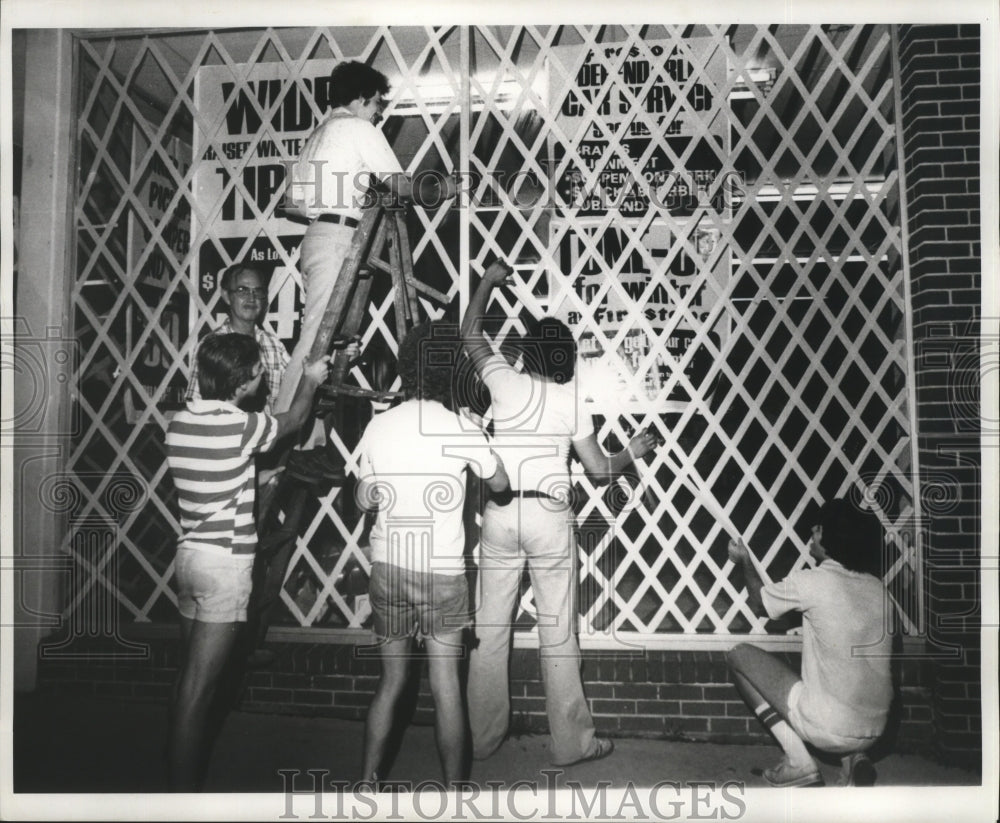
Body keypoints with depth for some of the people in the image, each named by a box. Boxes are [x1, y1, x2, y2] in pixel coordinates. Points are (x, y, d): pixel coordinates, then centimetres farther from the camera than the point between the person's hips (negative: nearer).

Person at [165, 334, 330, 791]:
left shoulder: (180, 422, 4)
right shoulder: (239, 426, -16)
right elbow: (294, 419, 3)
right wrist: (310, 380, 19)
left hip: (190, 554, 8)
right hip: (225, 563, -8)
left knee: (188, 678, 17)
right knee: (199, 687, -1)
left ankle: (179, 777, 30)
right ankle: (184, 788, 9)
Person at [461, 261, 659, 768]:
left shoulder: (505, 382, 0)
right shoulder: (570, 400, -1)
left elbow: (468, 334, 16)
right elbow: (599, 468, 2)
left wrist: (488, 282, 27)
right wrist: (634, 451, 21)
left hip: (499, 512, 2)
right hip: (549, 516, -1)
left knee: (490, 629, 10)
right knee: (557, 633, 7)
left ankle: (482, 738, 21)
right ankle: (571, 742, 17)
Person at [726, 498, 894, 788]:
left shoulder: (810, 582, -13)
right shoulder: (878, 588, 4)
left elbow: (759, 604, 8)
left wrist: (745, 561, 24)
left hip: (827, 729, -6)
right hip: (873, 731, 7)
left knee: (739, 655, 9)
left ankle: (798, 762, 5)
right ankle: (852, 757, 12)